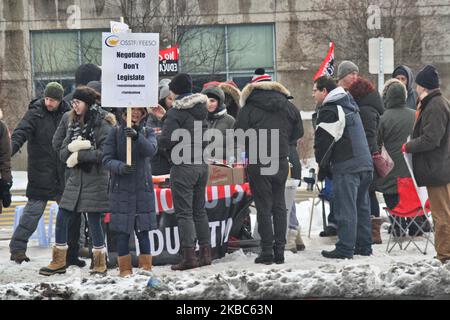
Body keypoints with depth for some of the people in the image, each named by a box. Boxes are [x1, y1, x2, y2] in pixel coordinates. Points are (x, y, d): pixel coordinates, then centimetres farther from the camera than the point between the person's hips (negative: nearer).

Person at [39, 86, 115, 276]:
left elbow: (105, 153, -19)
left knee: (94, 221, -1)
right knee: (62, 219, 4)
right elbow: (63, 154, 10)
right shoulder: (74, 125, 13)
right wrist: (72, 147, -12)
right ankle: (58, 262, 14)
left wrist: (79, 155, -15)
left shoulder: (102, 125, -9)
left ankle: (100, 263, 13)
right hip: (75, 179, 7)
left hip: (95, 180, -7)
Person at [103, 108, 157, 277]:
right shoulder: (116, 132, 0)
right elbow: (107, 159, -4)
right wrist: (121, 167, -24)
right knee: (123, 232, 2)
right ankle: (125, 270, 10)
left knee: (143, 231, 2)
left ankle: (146, 268, 11)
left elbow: (151, 150, -16)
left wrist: (137, 137, -34)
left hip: (143, 188, 1)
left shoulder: (148, 132, 4)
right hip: (121, 189, -1)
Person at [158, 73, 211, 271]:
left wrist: (159, 138, 6)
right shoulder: (201, 109, 9)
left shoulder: (176, 112, -13)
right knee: (199, 210, 14)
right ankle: (205, 253, 15)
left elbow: (165, 140, -20)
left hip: (183, 166, -7)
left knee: (184, 212, -4)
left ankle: (189, 256, -7)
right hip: (202, 165, 7)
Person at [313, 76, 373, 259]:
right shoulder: (350, 106, 20)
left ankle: (345, 249, -6)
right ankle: (364, 246, 18)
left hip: (346, 167, -9)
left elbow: (323, 141, -10)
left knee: (346, 209, -6)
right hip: (365, 163, 9)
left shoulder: (329, 110, -9)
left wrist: (322, 165, 5)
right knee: (362, 206, 14)